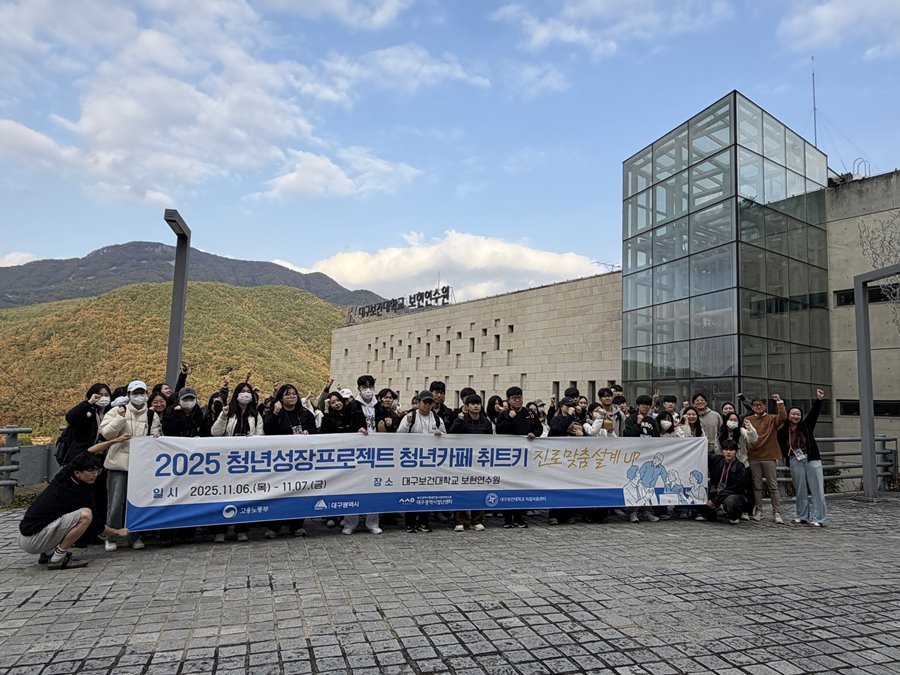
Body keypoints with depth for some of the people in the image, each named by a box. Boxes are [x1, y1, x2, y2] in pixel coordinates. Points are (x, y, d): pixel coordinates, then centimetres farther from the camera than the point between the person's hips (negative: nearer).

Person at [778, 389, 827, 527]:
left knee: (817, 489, -3)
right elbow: (781, 447, 12)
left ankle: (818, 518, 1)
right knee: (800, 490, 9)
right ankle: (802, 516, 20)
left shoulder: (806, 426, 0)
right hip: (795, 462, 1)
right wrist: (786, 454, -2)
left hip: (811, 459, -1)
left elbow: (814, 413, -14)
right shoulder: (782, 431, 0)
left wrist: (819, 400, -27)